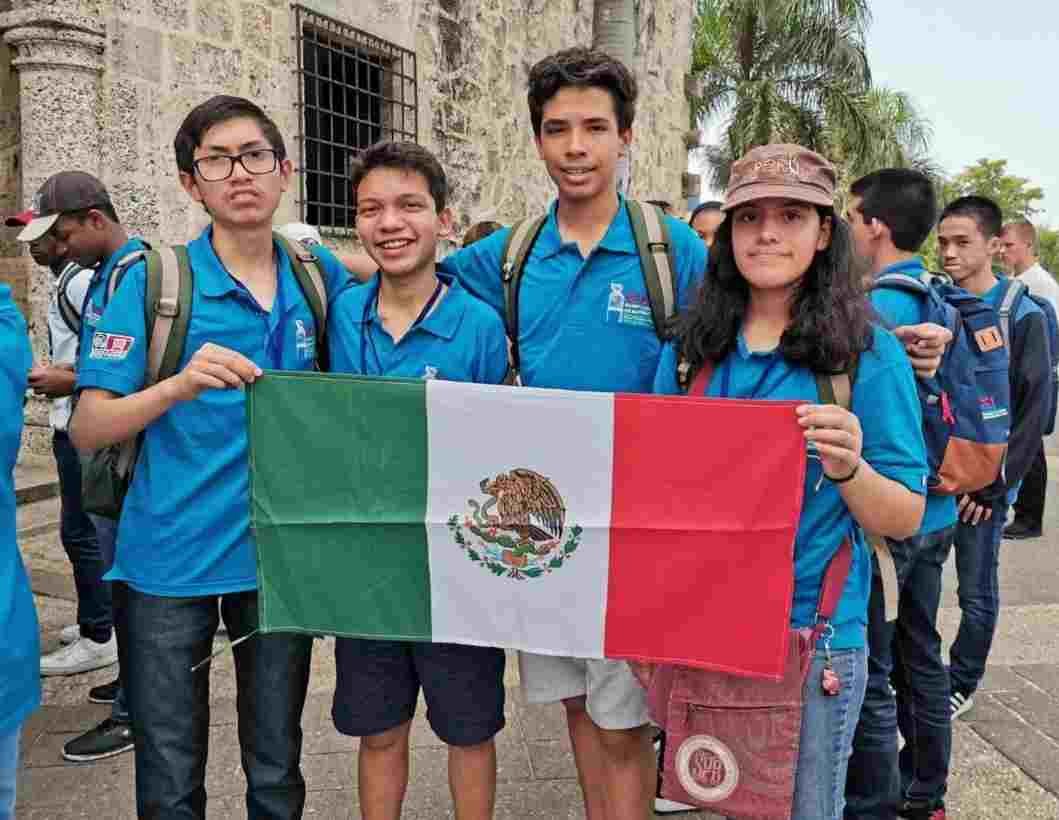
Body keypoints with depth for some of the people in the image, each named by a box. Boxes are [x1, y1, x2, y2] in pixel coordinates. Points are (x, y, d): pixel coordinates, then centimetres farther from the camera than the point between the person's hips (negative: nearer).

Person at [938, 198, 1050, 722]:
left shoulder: (1022, 316, -6)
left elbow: (1032, 410, -8)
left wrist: (992, 484, -12)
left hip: (984, 481, -3)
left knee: (976, 591, 8)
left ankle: (962, 684, 26)